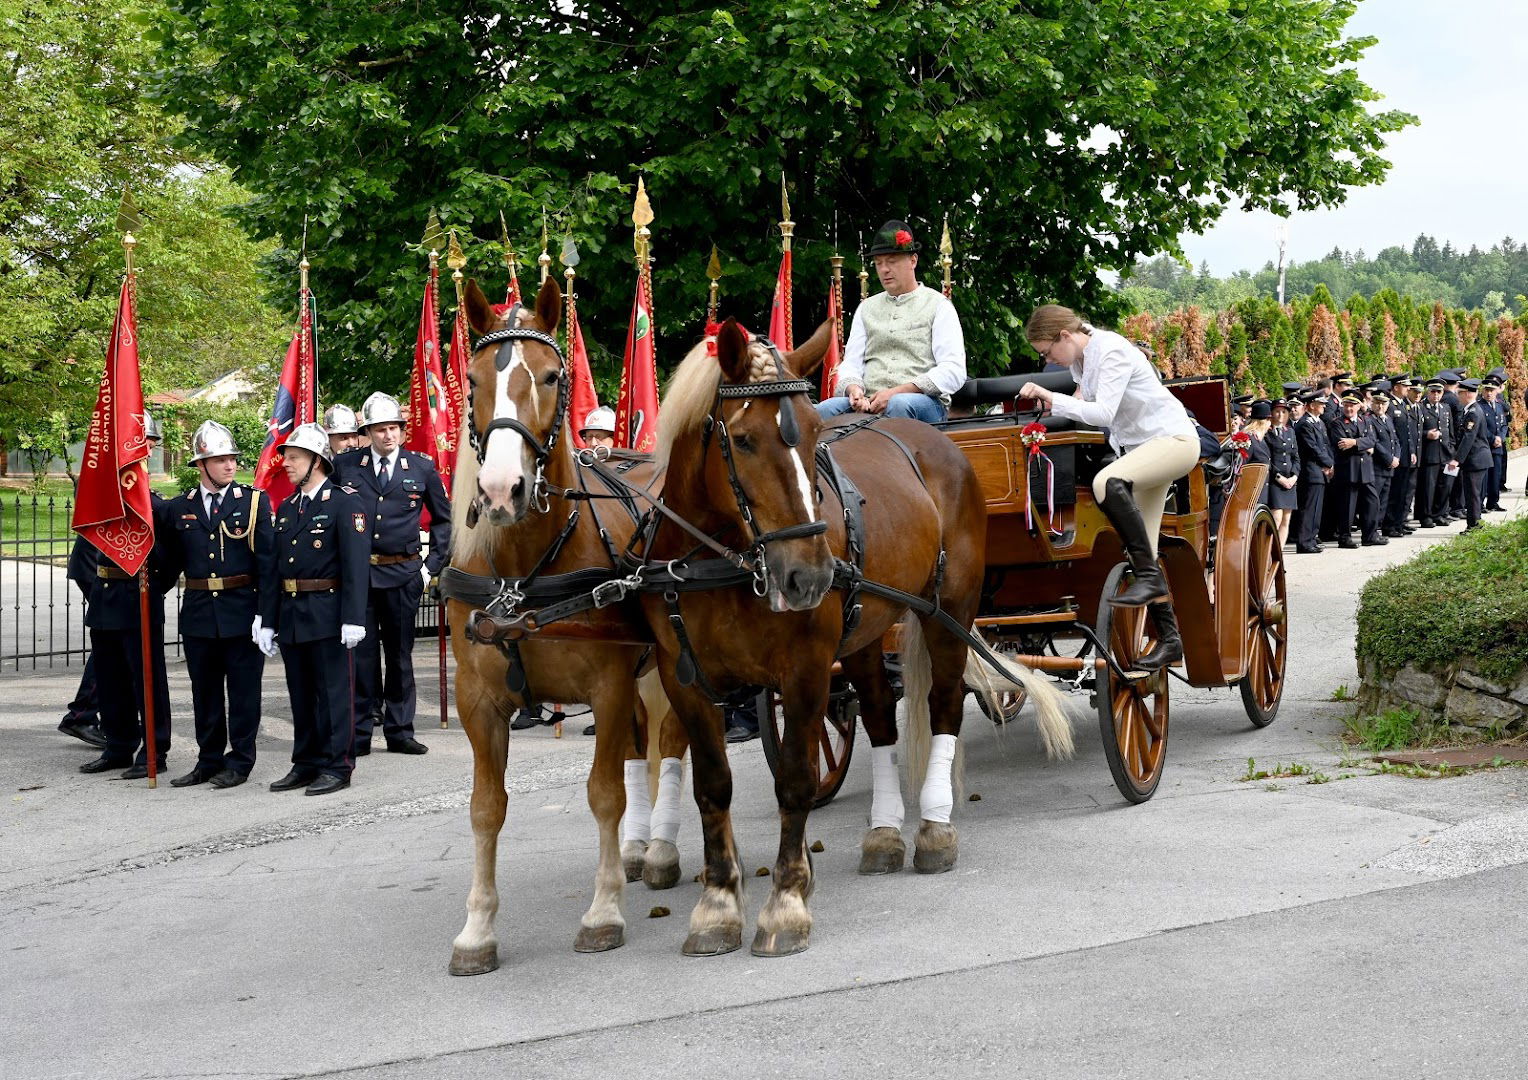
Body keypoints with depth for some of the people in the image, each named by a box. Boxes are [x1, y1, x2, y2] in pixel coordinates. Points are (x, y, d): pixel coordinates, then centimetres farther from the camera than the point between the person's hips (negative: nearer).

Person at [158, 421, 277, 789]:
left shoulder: (254, 502, -2)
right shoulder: (178, 509, 7)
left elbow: (267, 561, -6)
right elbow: (171, 563, 14)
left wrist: (264, 613, -11)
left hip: (242, 612, -3)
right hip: (198, 615, 3)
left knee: (243, 690, 3)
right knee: (205, 691, 11)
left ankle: (240, 762, 11)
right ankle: (209, 761, 21)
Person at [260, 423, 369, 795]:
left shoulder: (345, 503, -6)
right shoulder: (286, 508, 15)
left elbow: (355, 564, -13)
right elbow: (275, 567, 16)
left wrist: (353, 619, -19)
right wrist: (267, 621, 11)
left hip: (328, 615, -7)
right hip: (290, 616, 7)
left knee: (334, 692, -1)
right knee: (301, 694, 12)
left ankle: (337, 767, 5)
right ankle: (306, 764, 20)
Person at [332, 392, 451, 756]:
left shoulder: (422, 467, 3)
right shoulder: (344, 466, 1)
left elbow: (444, 519, 13)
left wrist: (433, 564, 7)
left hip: (403, 574, 1)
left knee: (400, 654, 8)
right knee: (360, 654, 1)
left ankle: (400, 731, 17)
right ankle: (359, 734, 7)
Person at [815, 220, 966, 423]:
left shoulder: (938, 305, 9)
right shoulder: (866, 308, 24)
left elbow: (954, 371, -3)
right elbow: (851, 363, 19)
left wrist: (897, 392, -15)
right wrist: (853, 388, -9)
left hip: (925, 401, -4)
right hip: (869, 404, 4)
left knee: (899, 404, -40)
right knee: (823, 410, -27)